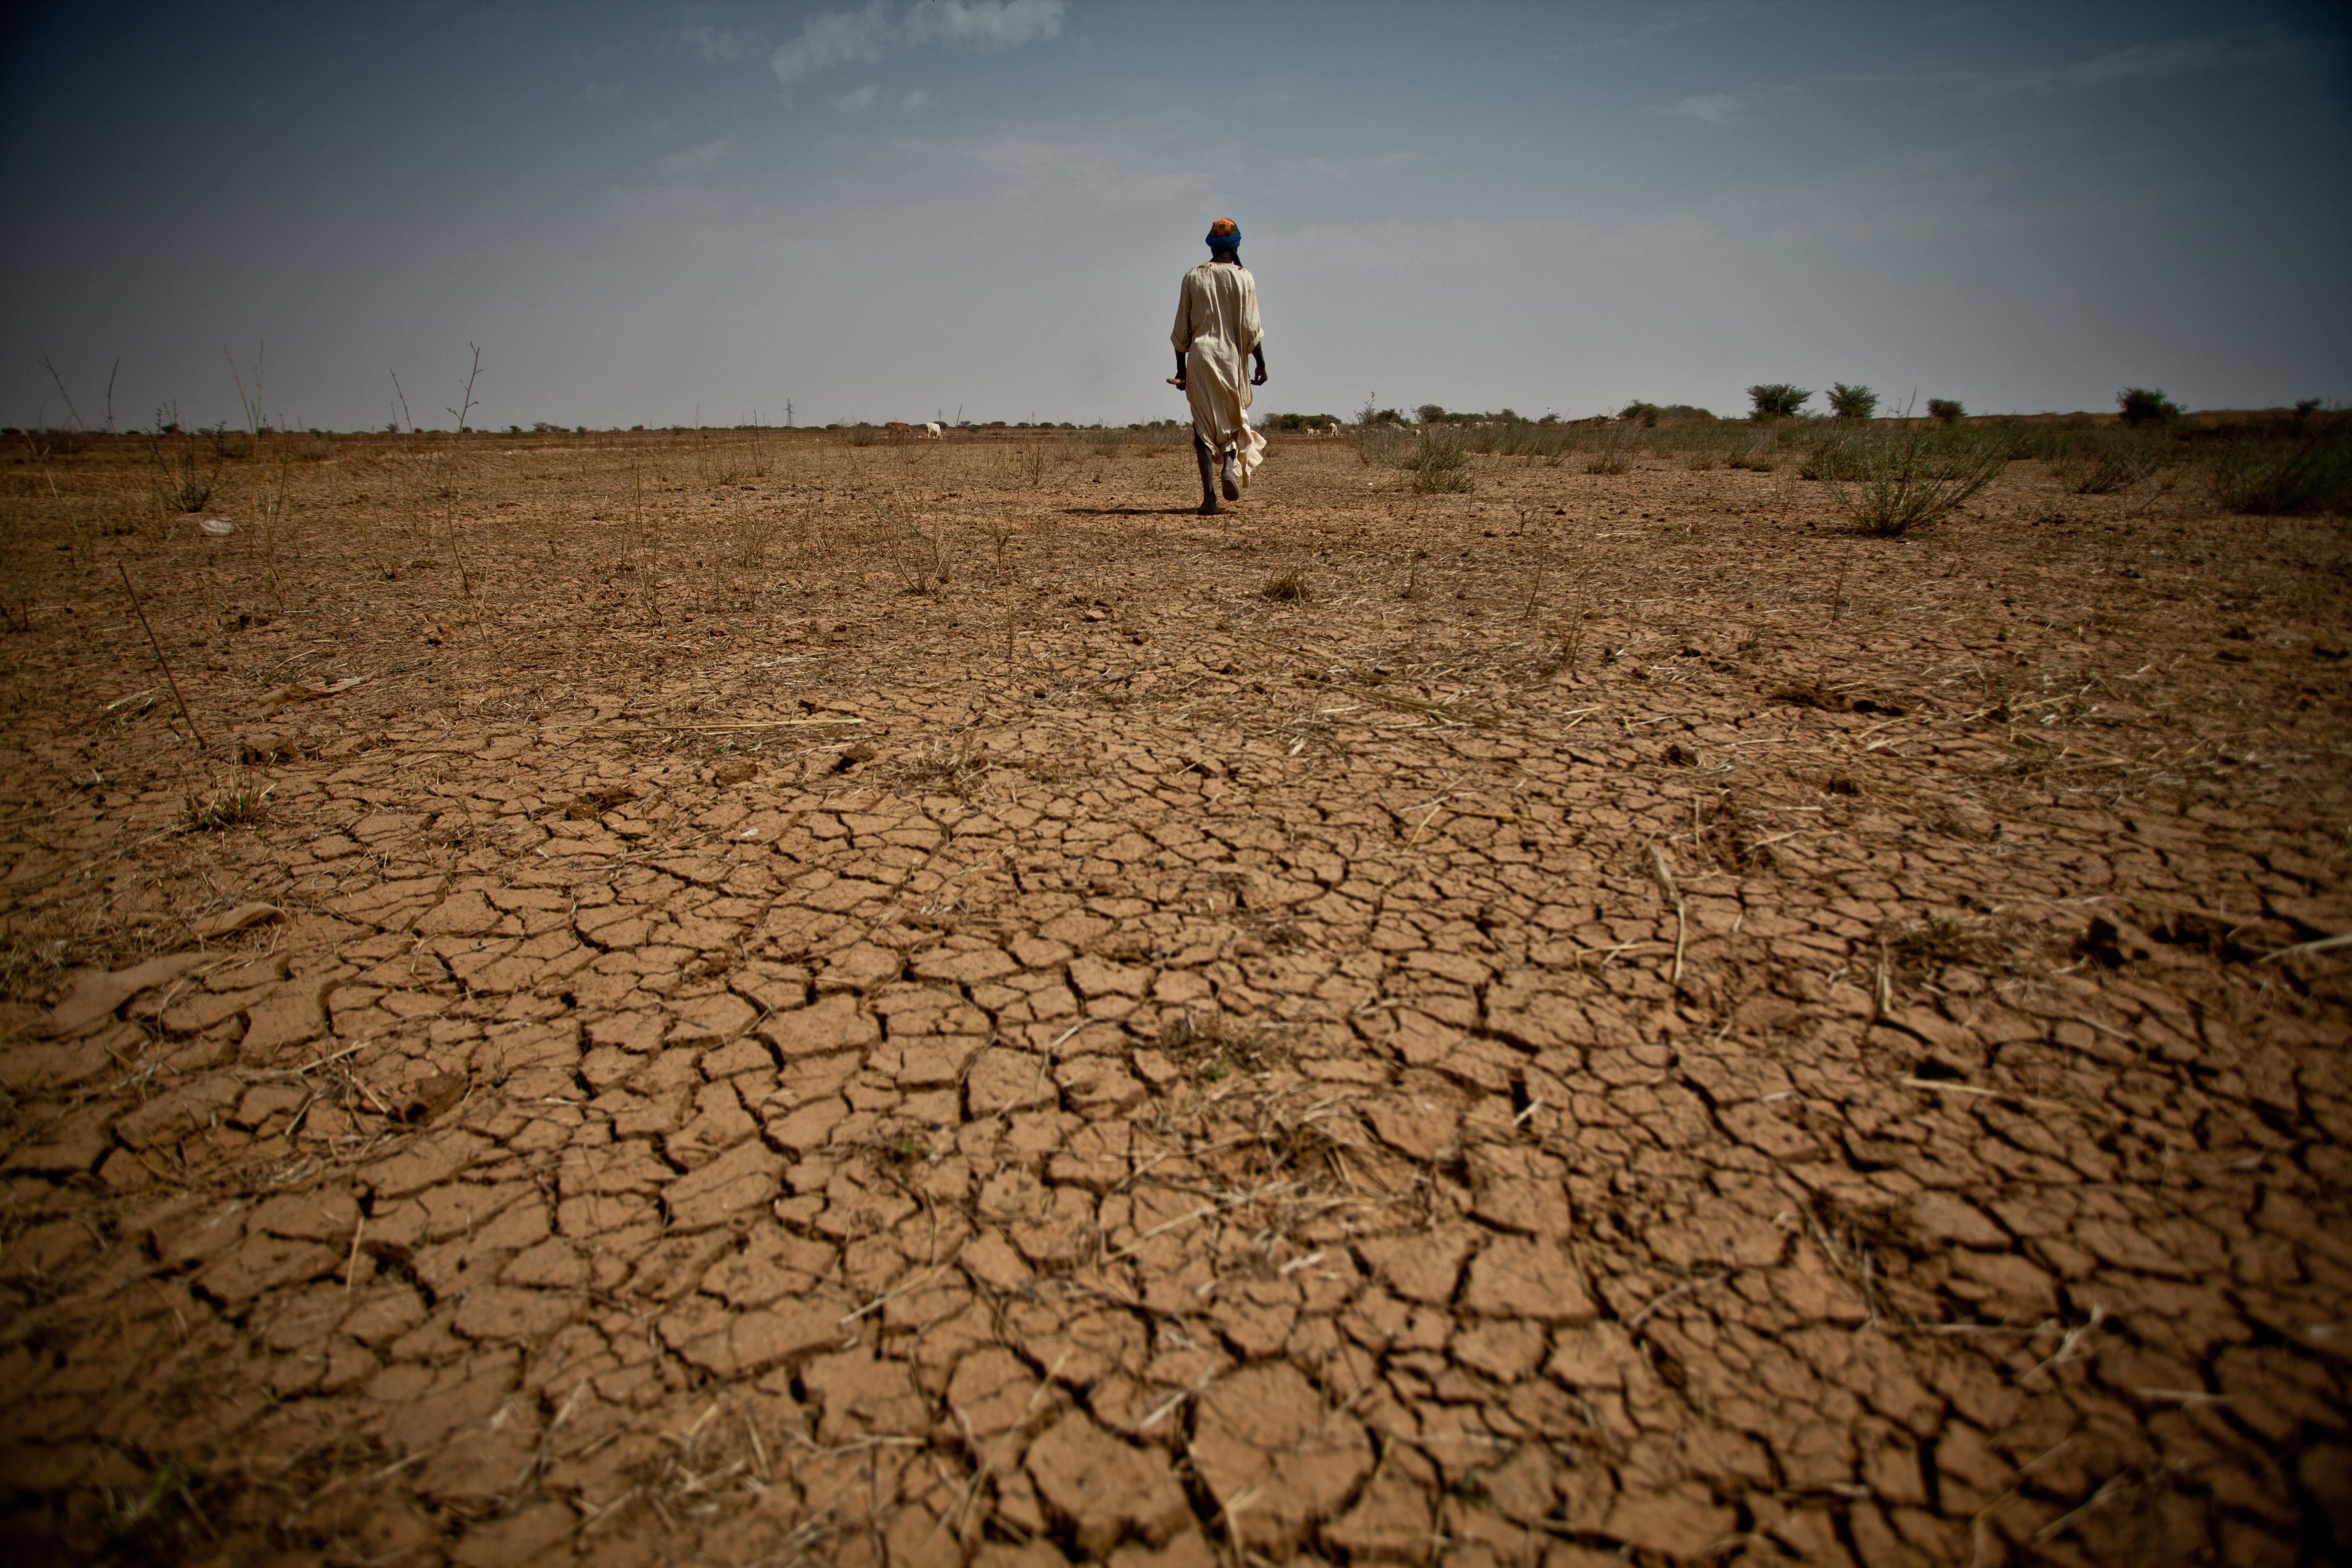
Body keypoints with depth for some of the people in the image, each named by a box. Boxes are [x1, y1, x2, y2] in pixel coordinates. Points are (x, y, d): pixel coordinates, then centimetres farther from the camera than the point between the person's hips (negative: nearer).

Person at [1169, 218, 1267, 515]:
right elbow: (1251, 328, -5)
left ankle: (1209, 496, -9)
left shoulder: (1193, 277, 7)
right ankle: (1229, 464, -9)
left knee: (1204, 426, 1)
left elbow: (1181, 329, 7)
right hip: (1232, 358, -1)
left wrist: (1181, 368, 13)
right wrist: (1261, 363, 4)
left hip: (1200, 356, 1)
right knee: (1236, 417, 18)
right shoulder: (1243, 277, 0)